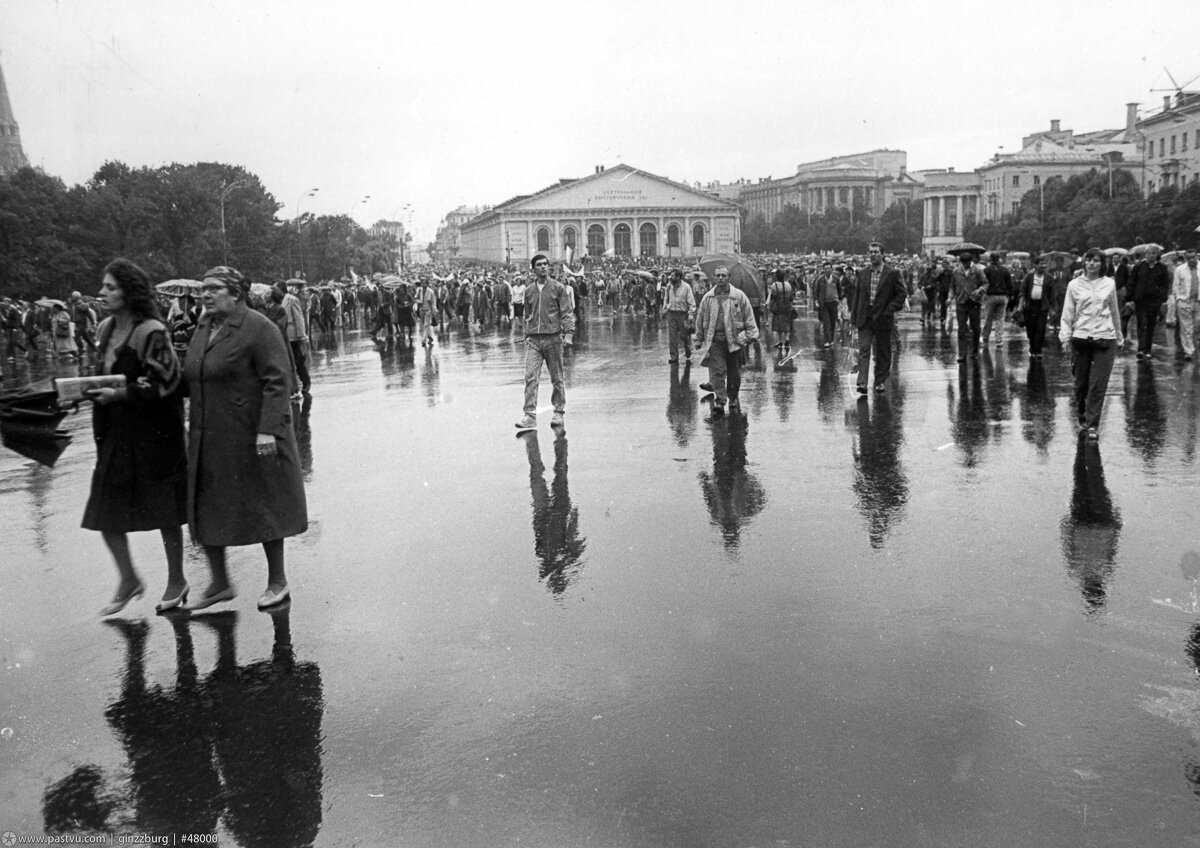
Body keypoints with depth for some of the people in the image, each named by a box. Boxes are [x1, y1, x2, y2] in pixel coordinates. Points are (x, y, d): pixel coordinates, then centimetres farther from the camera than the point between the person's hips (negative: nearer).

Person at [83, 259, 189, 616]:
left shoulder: (151, 332, -16)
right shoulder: (106, 329, 8)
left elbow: (165, 382, -18)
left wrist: (120, 394, -21)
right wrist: (92, 389, 5)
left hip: (154, 430, -7)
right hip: (116, 432, 8)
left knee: (163, 511, 4)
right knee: (105, 509, 6)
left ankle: (176, 581, 20)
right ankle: (129, 579, 22)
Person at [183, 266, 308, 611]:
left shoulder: (257, 329, -13)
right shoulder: (203, 329, 11)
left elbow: (276, 381, -18)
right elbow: (193, 379, 19)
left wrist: (268, 430, -24)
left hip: (251, 437, -7)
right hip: (209, 439, 8)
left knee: (263, 505, 4)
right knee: (206, 509, 9)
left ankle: (278, 581, 17)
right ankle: (219, 584, 22)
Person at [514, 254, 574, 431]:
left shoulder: (558, 288, 2)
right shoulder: (529, 291, 13)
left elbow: (566, 312, -1)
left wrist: (568, 330, -14)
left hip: (553, 338, -2)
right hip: (533, 340, 2)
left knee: (556, 378, 5)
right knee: (530, 377, -9)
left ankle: (559, 413, 18)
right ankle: (530, 415, -10)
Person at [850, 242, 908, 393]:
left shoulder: (892, 273, -3)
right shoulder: (863, 273, 8)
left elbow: (902, 293, -2)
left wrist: (891, 309, -12)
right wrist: (855, 315, 8)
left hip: (883, 318, -2)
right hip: (865, 319, 2)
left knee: (883, 352, 8)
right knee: (864, 350, -8)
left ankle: (880, 382, 20)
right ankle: (862, 383, -15)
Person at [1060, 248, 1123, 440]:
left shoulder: (1109, 284, 6)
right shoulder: (1074, 285, 4)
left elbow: (1115, 311, 14)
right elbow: (1067, 313, 5)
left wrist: (1119, 337, 17)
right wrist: (1065, 336, -4)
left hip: (1105, 338, 0)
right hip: (1080, 338, 0)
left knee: (1098, 384, -6)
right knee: (1081, 382, 7)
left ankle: (1093, 425, -3)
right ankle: (1082, 417, 29)